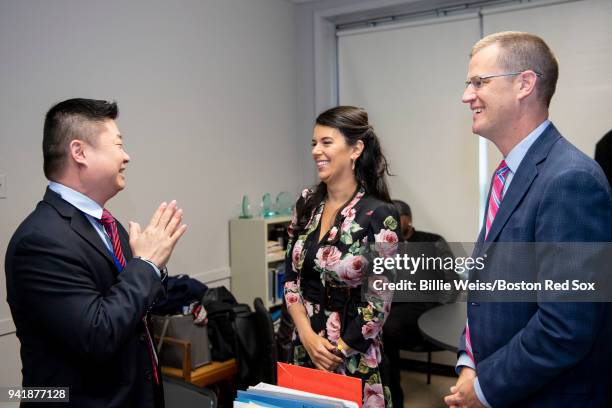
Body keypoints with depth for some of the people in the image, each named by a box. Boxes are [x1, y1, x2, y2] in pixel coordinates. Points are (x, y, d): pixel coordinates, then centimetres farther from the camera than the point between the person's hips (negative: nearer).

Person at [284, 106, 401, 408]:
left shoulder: (379, 214, -15)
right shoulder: (307, 204, 0)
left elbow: (379, 300, -13)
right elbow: (291, 277, 3)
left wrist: (339, 352, -9)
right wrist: (308, 335, -9)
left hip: (354, 357, -5)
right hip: (305, 348, 5)